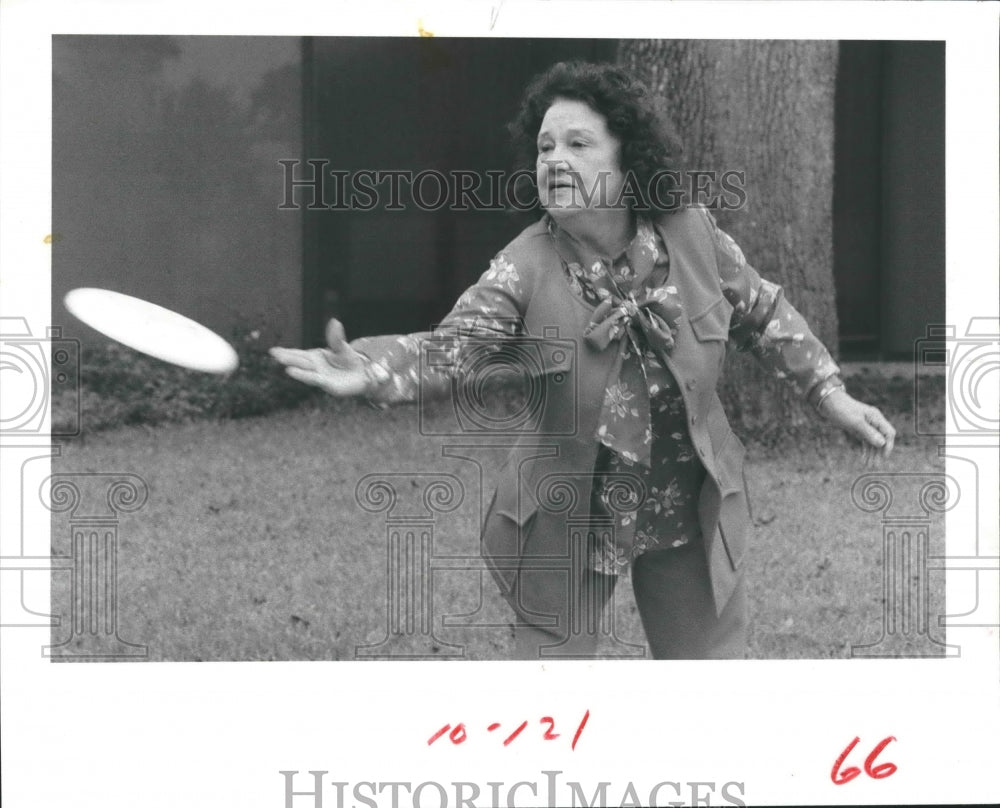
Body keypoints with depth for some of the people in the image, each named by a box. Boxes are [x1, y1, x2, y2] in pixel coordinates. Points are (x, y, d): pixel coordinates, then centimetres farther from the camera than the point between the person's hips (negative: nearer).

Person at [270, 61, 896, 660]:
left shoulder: (691, 232, -10)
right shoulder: (527, 266, -16)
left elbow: (763, 314, 7)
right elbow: (449, 346, -30)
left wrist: (833, 396, 3)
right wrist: (366, 371, -50)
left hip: (691, 513, 2)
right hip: (568, 521, -2)